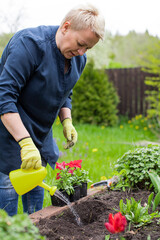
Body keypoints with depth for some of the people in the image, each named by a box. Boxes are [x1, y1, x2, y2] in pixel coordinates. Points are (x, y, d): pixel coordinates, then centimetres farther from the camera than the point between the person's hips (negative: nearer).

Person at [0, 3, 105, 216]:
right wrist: (25, 142, -35)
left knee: (36, 186, 14)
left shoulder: (78, 59, 1)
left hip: (40, 133, 8)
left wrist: (67, 121, 0)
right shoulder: (30, 43, -25)